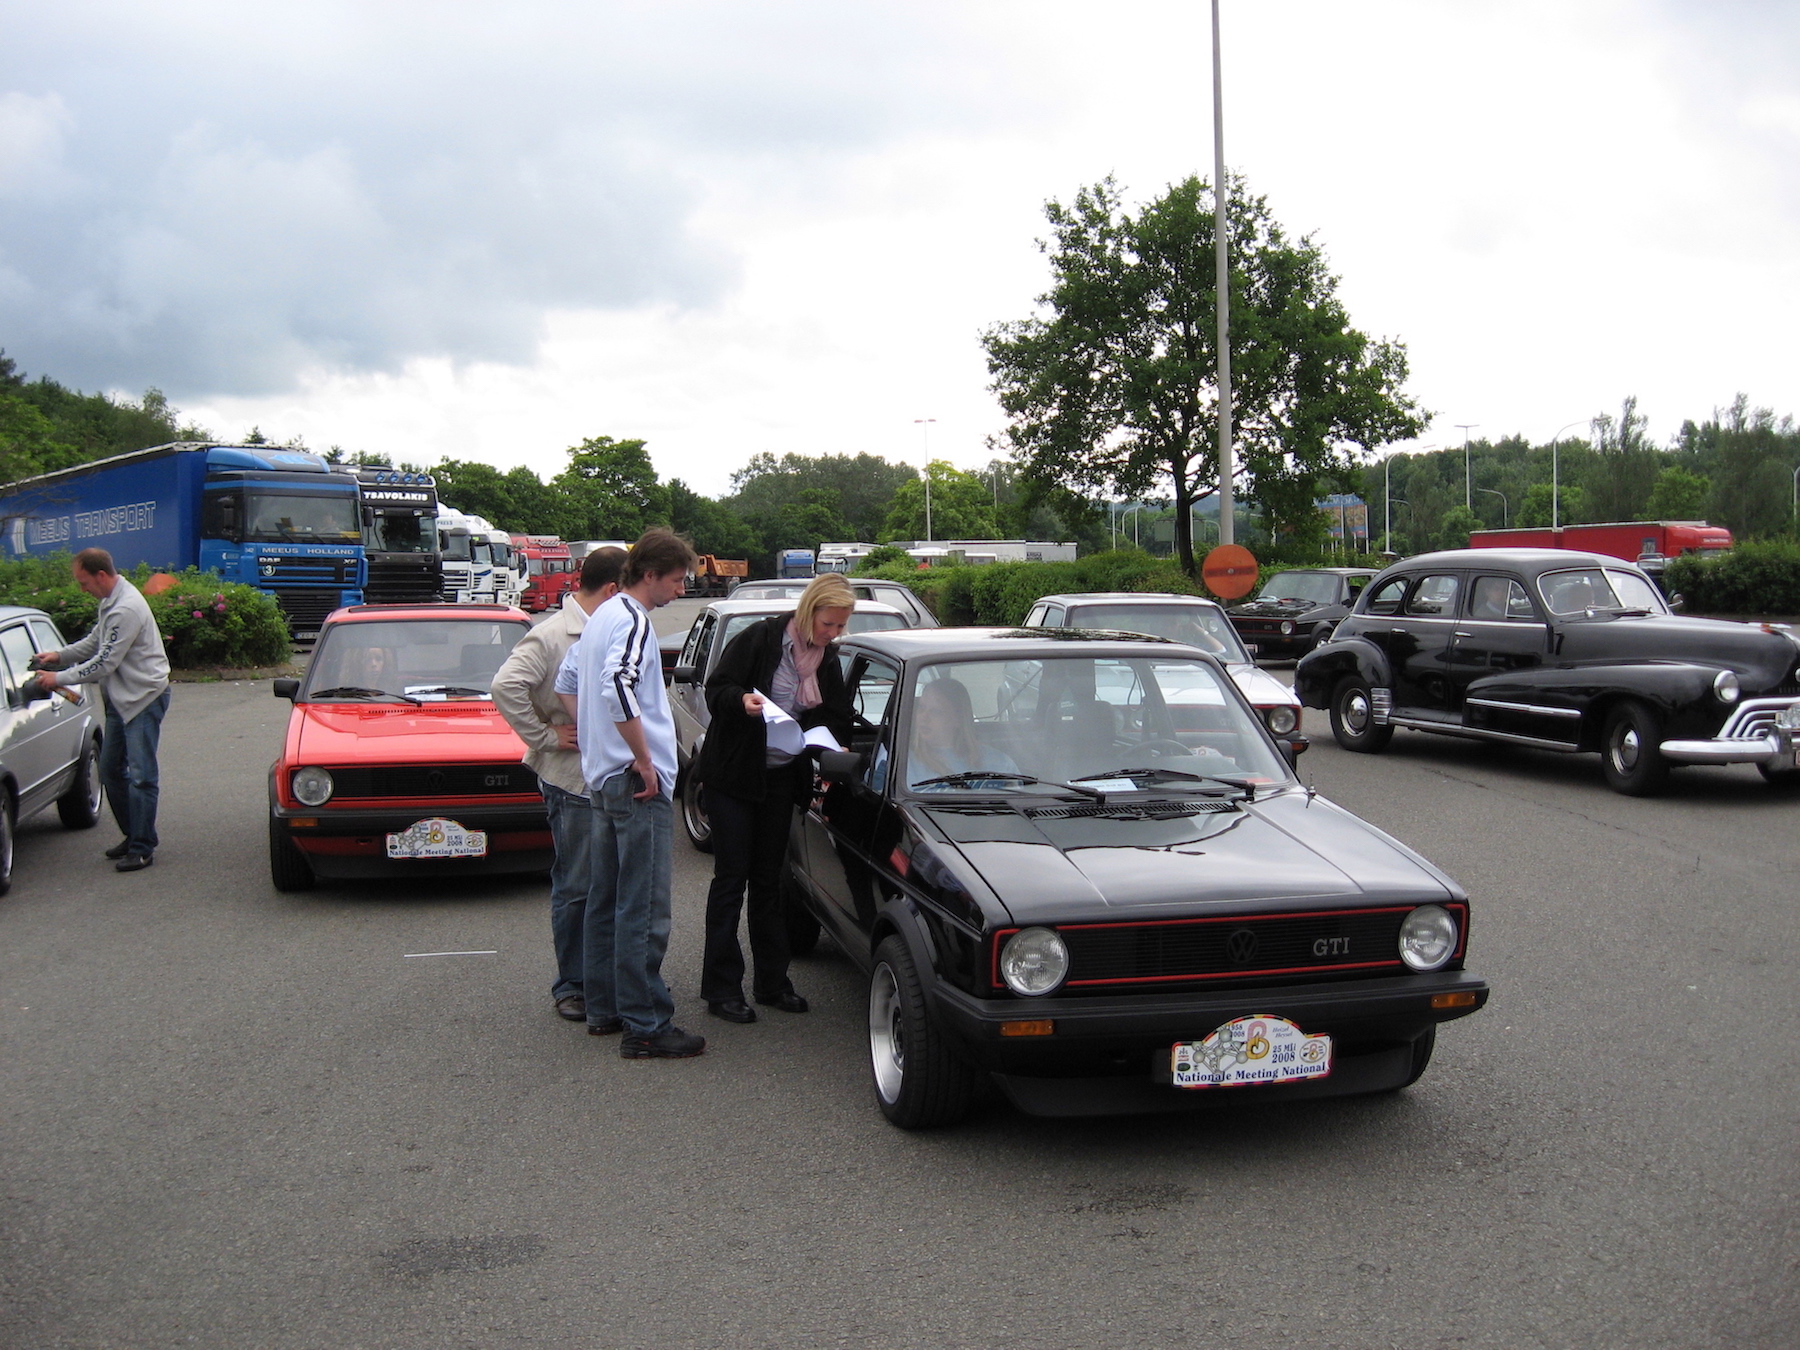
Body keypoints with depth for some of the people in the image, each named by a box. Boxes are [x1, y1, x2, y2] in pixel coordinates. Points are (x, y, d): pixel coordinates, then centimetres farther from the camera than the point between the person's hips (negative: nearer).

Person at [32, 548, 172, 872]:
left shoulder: (126, 609, -23)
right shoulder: (110, 602, 9)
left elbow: (105, 663, -21)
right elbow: (94, 643, 23)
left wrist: (59, 678, -12)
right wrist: (60, 655, 9)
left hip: (144, 698, -10)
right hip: (121, 699, 10)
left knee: (140, 776, -7)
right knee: (111, 770, 14)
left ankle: (142, 848, -3)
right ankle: (133, 836, 24)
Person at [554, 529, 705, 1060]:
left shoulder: (601, 616, 17)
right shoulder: (633, 621, -14)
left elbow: (566, 680, 25)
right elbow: (619, 688, -30)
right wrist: (645, 761, -23)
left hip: (603, 777, 11)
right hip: (636, 782, -11)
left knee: (606, 898, 15)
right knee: (643, 909, -8)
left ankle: (603, 1007, 24)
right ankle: (646, 1027, -5)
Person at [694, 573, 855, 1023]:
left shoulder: (828, 662, 5)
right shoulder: (760, 640, -13)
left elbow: (835, 721, 11)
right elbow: (714, 691, -13)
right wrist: (742, 700, -33)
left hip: (780, 779, 6)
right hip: (731, 777, -5)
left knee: (767, 880, 12)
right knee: (732, 878, -3)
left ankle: (772, 981, 20)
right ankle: (721, 989, 4)